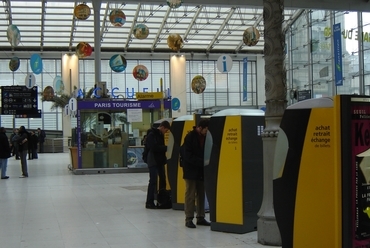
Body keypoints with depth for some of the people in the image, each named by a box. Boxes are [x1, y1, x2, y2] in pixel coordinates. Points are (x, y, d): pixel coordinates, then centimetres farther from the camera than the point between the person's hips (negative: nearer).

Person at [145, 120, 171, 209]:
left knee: (163, 179, 12)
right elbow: (154, 147, -23)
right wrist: (166, 148, -18)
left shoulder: (161, 135, 14)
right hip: (153, 161, -9)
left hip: (160, 161, 9)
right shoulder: (152, 135, -12)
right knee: (153, 181, -8)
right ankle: (149, 202, -4)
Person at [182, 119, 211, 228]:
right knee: (190, 195, -3)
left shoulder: (205, 137, 5)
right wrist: (202, 162, -23)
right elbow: (188, 156, -17)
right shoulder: (190, 137, -12)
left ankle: (200, 218, 16)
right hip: (191, 170, -6)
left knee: (201, 195, 9)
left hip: (201, 171, 6)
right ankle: (188, 219, 2)